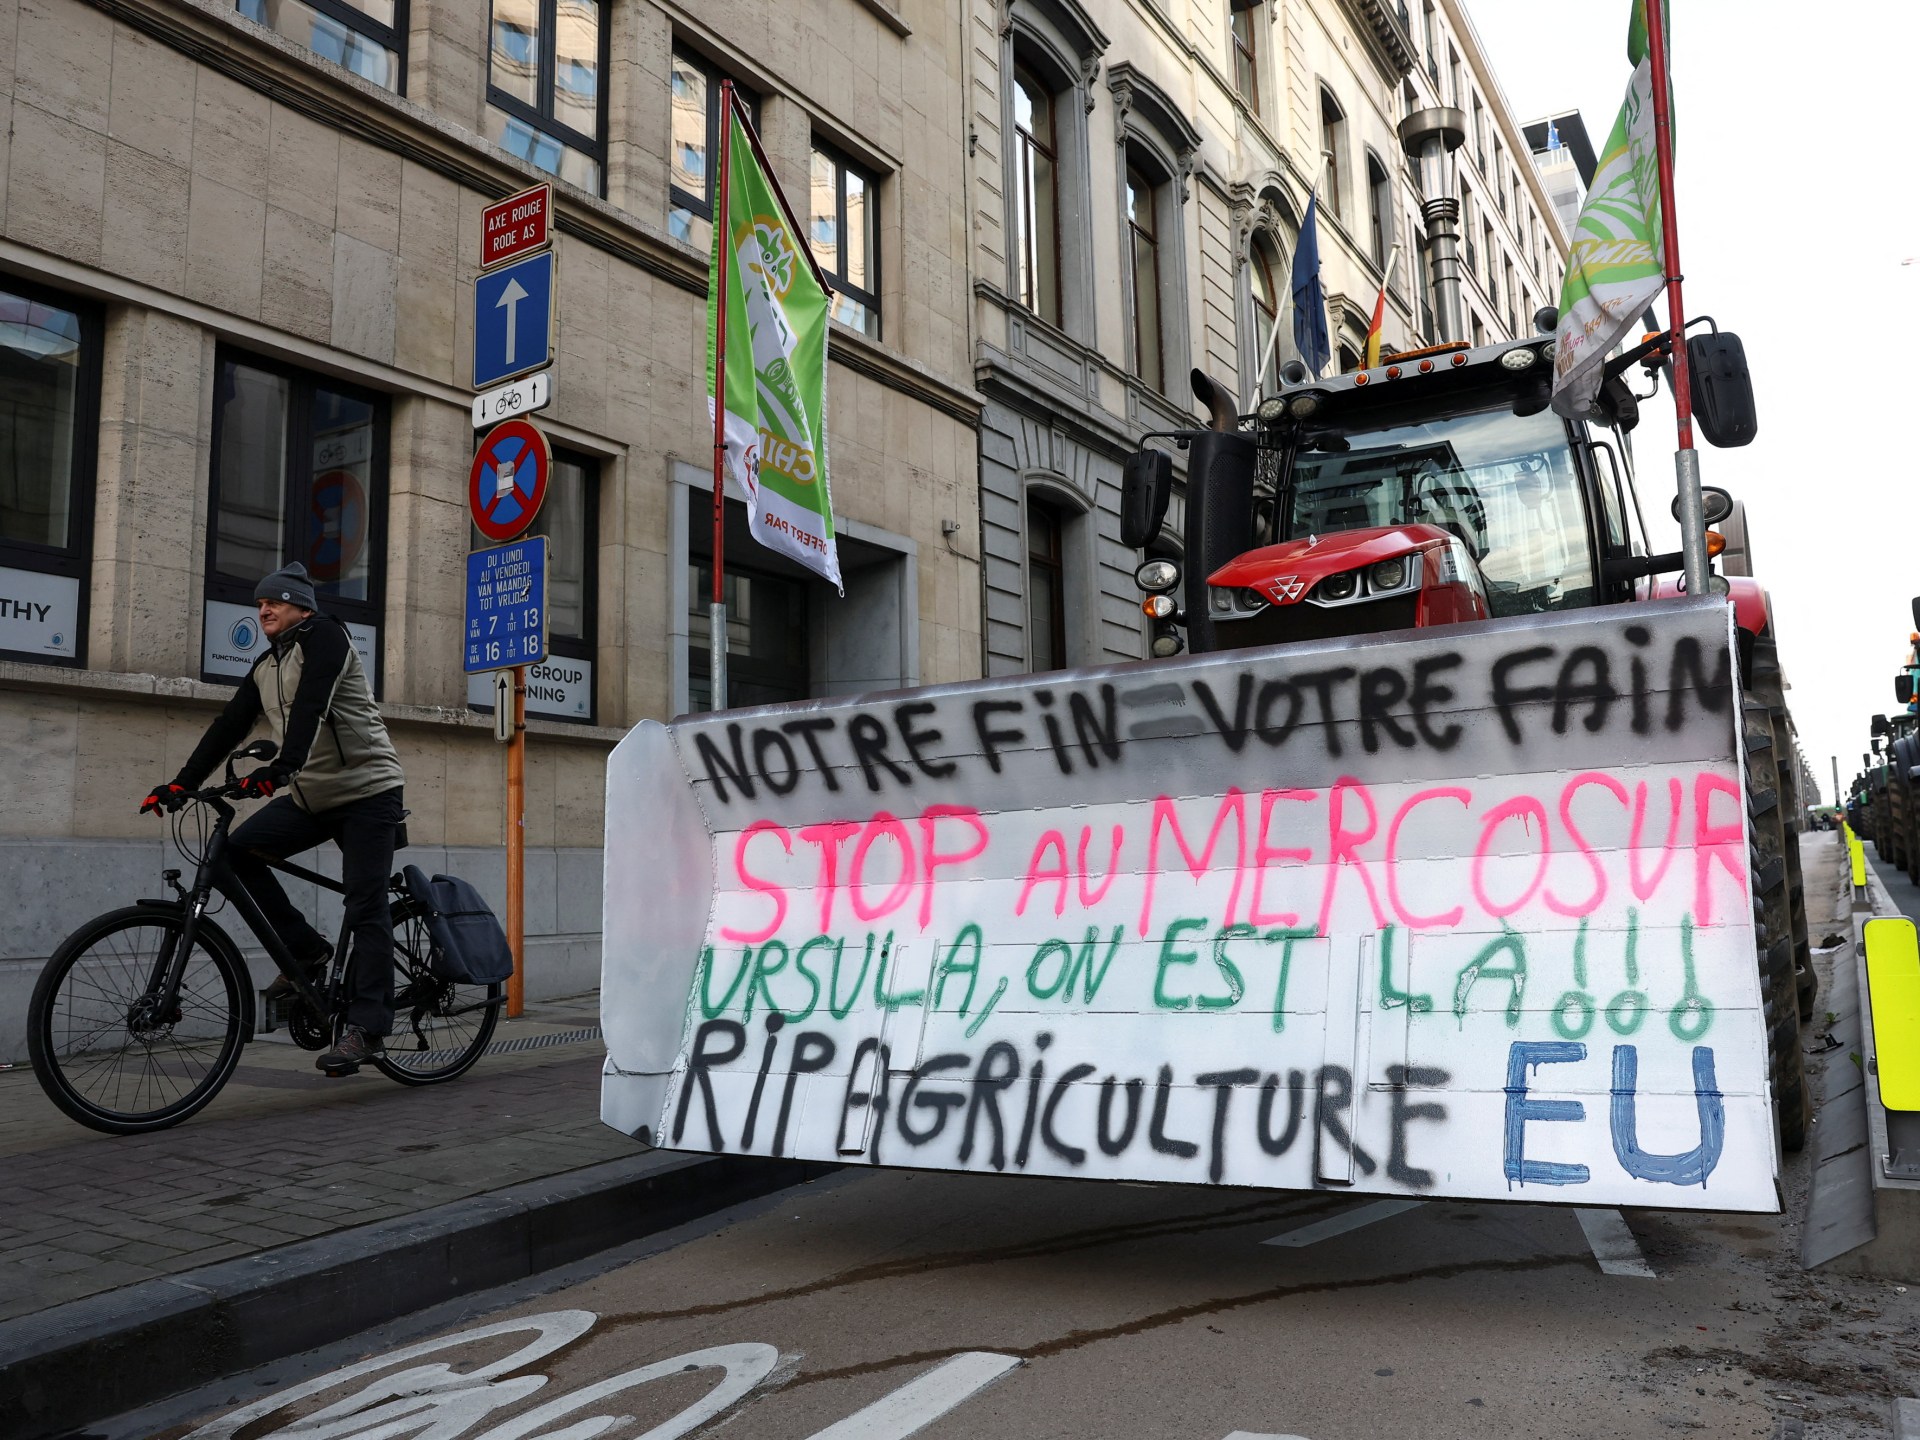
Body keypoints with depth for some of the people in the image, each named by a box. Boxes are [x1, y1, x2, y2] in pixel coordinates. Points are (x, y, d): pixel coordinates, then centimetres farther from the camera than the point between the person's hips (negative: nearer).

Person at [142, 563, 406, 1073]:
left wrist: (282, 767, -37)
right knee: (236, 850, -9)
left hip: (367, 791, -8)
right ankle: (305, 949, 3)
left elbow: (312, 705, -25)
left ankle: (366, 1026, -6)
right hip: (310, 796, 8)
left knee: (366, 907, -9)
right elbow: (229, 725, 9)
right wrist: (182, 781, -2)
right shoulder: (265, 667, 15)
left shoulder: (324, 635, -9)